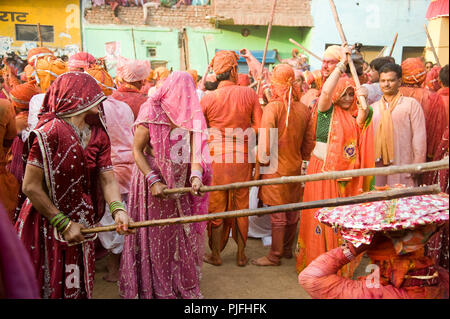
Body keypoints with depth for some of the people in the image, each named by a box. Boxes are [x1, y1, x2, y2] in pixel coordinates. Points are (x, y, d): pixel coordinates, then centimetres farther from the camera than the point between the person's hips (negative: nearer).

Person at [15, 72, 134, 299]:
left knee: (78, 286, 18)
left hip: (80, 226, 6)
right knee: (50, 287, 10)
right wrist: (64, 224, -17)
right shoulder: (50, 132, -19)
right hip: (47, 227, -5)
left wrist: (118, 210, -25)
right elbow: (30, 187, -19)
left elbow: (108, 179, -5)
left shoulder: (98, 135, 1)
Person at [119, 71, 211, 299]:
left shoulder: (190, 114, 1)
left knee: (182, 234, 10)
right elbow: (137, 150, -11)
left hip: (180, 184, 4)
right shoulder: (151, 111, -10)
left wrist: (196, 175, -28)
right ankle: (151, 286, 24)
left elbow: (195, 147, -10)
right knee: (154, 235, 7)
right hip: (153, 180, -3)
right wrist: (153, 181, -21)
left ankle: (181, 282, 28)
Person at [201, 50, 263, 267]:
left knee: (216, 208, 12)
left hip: (216, 159, -1)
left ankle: (215, 254, 24)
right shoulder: (249, 94, -5)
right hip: (242, 159, 1)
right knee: (241, 207, 14)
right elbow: (259, 127, -5)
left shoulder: (207, 99, -7)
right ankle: (241, 254, 25)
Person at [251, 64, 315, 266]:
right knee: (292, 212, 16)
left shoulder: (273, 107, -16)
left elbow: (265, 140, -20)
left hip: (276, 167, -6)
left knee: (277, 214, 3)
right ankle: (287, 249, 32)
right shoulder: (304, 109, 1)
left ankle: (275, 256, 14)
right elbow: (309, 141, 6)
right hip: (295, 167, 6)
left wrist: (263, 161, -5)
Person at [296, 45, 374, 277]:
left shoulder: (353, 113, 14)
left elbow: (361, 125, -5)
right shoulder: (327, 110, -3)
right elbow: (326, 91, -22)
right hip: (325, 169, -5)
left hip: (347, 173, 5)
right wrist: (342, 63, -20)